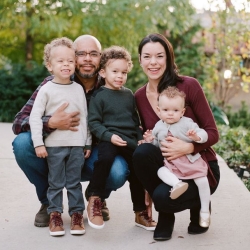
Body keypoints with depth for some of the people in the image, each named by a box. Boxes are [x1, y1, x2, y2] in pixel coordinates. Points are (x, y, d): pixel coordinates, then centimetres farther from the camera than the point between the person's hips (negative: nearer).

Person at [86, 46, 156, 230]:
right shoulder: (99, 96, 0)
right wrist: (109, 136, -18)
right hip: (109, 139, -6)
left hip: (130, 140, 6)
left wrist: (140, 139, 10)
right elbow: (94, 122, -6)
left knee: (138, 169, 3)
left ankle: (140, 213, 19)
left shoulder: (129, 94, 17)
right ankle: (94, 201, -21)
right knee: (105, 158, -35)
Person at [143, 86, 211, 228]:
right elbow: (157, 144, 19)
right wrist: (150, 140, -3)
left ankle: (205, 211, 0)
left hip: (191, 159, -3)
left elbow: (203, 134, -9)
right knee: (161, 171, -25)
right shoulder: (159, 126, 7)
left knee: (202, 180, -15)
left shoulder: (187, 123, -6)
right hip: (170, 163, 3)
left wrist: (196, 136, -31)